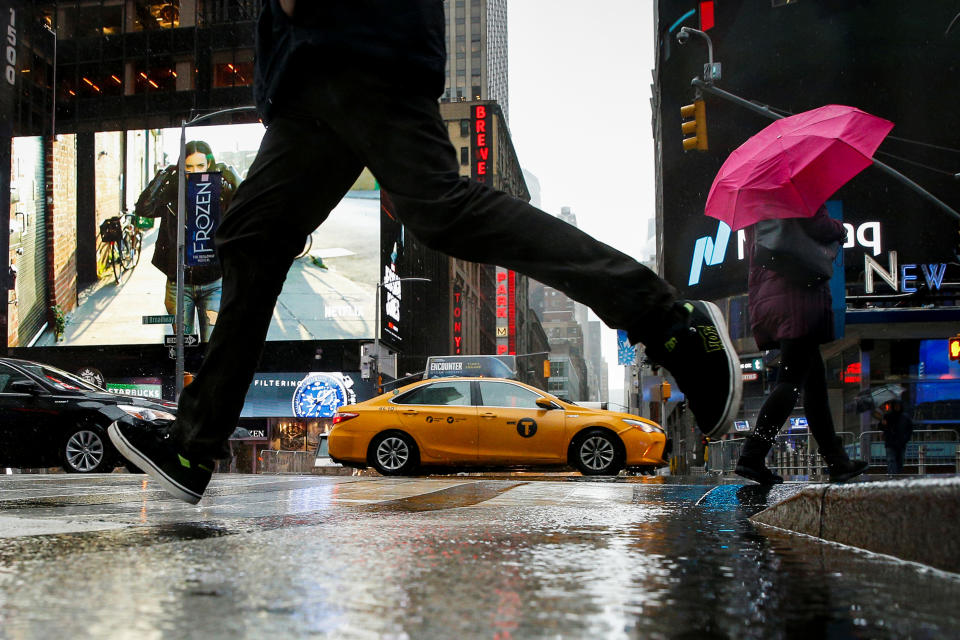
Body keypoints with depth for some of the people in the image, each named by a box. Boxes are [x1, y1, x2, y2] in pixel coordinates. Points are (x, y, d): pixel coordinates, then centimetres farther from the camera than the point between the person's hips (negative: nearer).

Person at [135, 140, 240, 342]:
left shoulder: (221, 191, -2)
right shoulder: (171, 193, 0)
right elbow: (143, 209, -17)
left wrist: (231, 176, -17)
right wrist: (162, 176, -14)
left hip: (213, 283, -1)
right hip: (179, 283, 1)